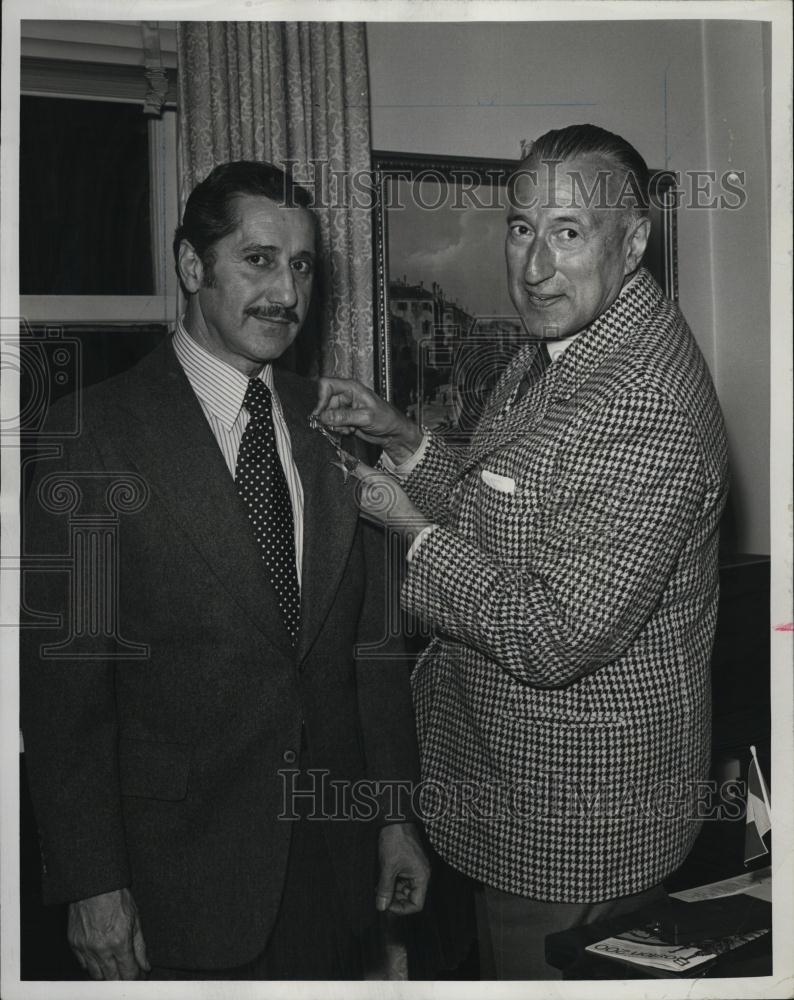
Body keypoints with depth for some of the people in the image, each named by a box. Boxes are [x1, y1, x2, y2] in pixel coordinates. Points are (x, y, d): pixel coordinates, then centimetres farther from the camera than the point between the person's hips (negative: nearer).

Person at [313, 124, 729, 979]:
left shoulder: (646, 408, -29)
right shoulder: (557, 348, 5)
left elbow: (552, 637, -30)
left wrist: (412, 529, -18)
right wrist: (403, 441, 1)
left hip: (579, 820, -9)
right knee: (499, 952, 26)